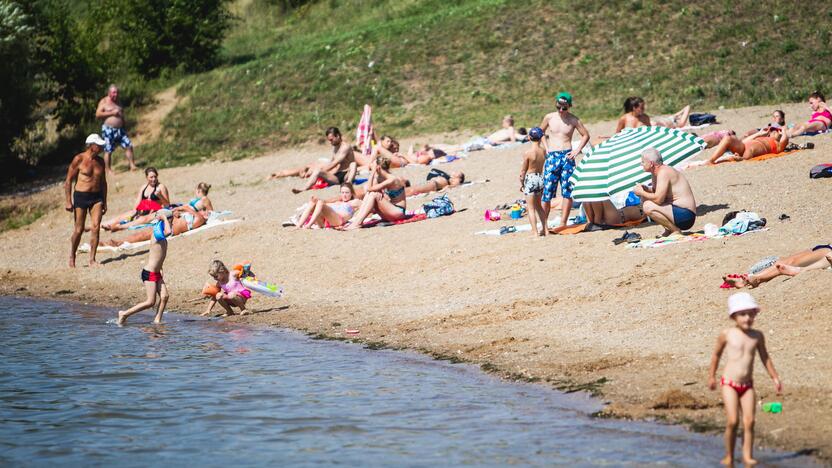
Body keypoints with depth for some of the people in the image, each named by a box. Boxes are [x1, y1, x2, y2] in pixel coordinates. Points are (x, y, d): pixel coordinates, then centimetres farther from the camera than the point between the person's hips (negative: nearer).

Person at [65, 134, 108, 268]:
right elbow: (68, 181, -5)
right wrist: (68, 202, -10)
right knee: (79, 229, 1)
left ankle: (92, 259, -2)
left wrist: (104, 202, 16)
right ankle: (72, 257, 22)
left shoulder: (100, 161, 9)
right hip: (81, 196, -4)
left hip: (97, 197, 4)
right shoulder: (79, 159, -8)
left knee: (96, 227, -8)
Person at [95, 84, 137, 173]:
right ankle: (109, 170, 2)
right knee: (108, 150, -4)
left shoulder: (118, 102, 17)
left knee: (129, 145, -1)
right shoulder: (104, 102, -2)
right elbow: (98, 115, -12)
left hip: (120, 129, 6)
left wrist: (124, 121, 13)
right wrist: (111, 113, -16)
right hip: (108, 130, -6)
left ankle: (132, 166, 5)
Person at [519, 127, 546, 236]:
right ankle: (545, 229, 25)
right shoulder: (543, 151, -4)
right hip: (541, 177, 5)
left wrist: (521, 183, 3)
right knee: (538, 205, 23)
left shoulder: (527, 153, -15)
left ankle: (535, 233, -4)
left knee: (531, 208, 1)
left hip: (530, 178, -5)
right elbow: (544, 166, 3)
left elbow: (523, 170, -8)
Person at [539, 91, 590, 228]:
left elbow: (586, 135, 11)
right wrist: (546, 148, 9)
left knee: (567, 191, -3)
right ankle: (544, 224, 1)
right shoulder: (549, 118, 5)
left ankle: (563, 224, 3)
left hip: (567, 157, 0)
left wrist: (577, 150, 1)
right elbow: (541, 132, 21)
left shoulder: (573, 120, 2)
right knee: (547, 191, -4)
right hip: (552, 156, 0)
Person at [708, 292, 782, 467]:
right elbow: (717, 354, 9)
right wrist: (711, 376, 14)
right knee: (732, 421, -10)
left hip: (747, 385, 3)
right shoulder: (727, 334, -5)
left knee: (749, 421, -4)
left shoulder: (757, 336, 2)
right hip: (729, 384, -3)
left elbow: (765, 357, 15)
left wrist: (775, 377, 15)